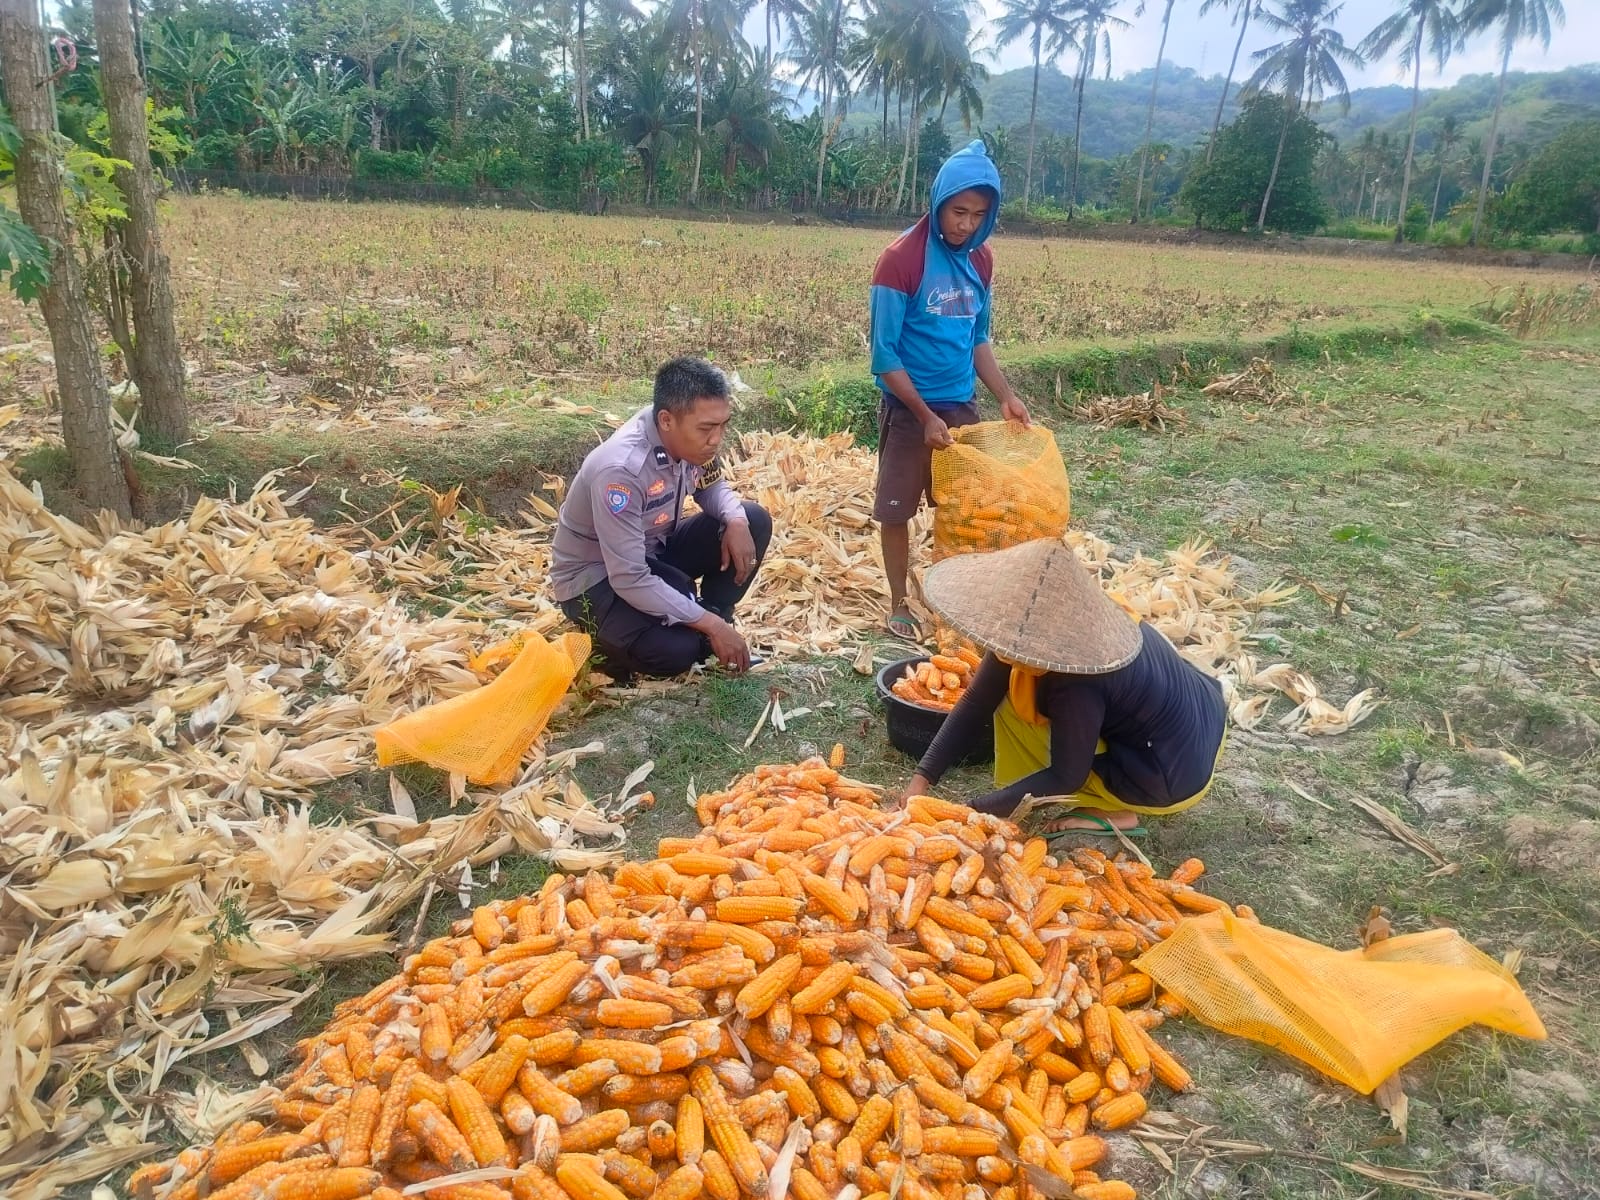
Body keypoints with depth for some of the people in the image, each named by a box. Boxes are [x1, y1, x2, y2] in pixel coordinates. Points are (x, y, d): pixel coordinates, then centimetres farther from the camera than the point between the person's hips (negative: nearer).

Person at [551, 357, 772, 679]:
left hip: (652, 553, 7)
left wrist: (736, 521, -17)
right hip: (596, 578, -7)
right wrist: (710, 624, -29)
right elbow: (629, 580, -35)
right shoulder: (620, 469, -36)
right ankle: (606, 636, 1)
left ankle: (711, 612, 4)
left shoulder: (691, 437, -14)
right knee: (677, 650, -31)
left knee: (754, 521, -7)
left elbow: (712, 487, 7)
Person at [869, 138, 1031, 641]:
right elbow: (885, 354, -16)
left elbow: (977, 338, 13)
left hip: (963, 405, 6)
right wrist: (925, 416, -19)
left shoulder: (981, 259, 4)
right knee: (897, 511, 6)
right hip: (908, 409, -5)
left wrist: (1005, 396, 2)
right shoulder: (901, 259, -16)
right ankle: (899, 605, 21)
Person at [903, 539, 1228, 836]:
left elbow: (1065, 778, -20)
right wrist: (920, 782, -11)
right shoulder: (1057, 622, -12)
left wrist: (973, 810, -17)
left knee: (1015, 700, -6)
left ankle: (1111, 811, 2)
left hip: (1173, 774, -7)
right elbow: (976, 703, -8)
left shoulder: (1077, 684, -34)